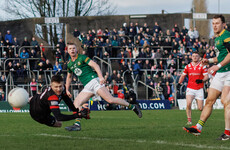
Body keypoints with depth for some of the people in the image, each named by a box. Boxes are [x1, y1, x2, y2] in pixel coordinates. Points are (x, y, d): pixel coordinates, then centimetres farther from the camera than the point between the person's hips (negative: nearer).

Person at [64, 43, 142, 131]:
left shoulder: (82, 58, -2)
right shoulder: (69, 64, 16)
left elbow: (95, 65, -12)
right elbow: (69, 77, 32)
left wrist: (100, 76, -27)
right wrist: (67, 90, 24)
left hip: (93, 81, -7)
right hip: (87, 87, 7)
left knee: (110, 100, -18)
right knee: (76, 102, -10)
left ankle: (132, 107, -8)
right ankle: (77, 124, -13)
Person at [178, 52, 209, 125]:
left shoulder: (202, 66, 2)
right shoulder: (188, 66, 9)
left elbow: (206, 76, -2)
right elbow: (183, 76, 19)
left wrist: (201, 80, -22)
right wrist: (179, 83, 4)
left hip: (199, 89, -1)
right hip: (190, 88, 1)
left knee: (200, 108, -2)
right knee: (188, 104, -23)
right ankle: (189, 120, -12)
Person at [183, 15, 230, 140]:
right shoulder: (217, 38, 20)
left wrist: (218, 65, -24)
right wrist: (209, 60, 18)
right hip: (220, 74, 10)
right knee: (209, 100, 8)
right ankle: (198, 127, 11)